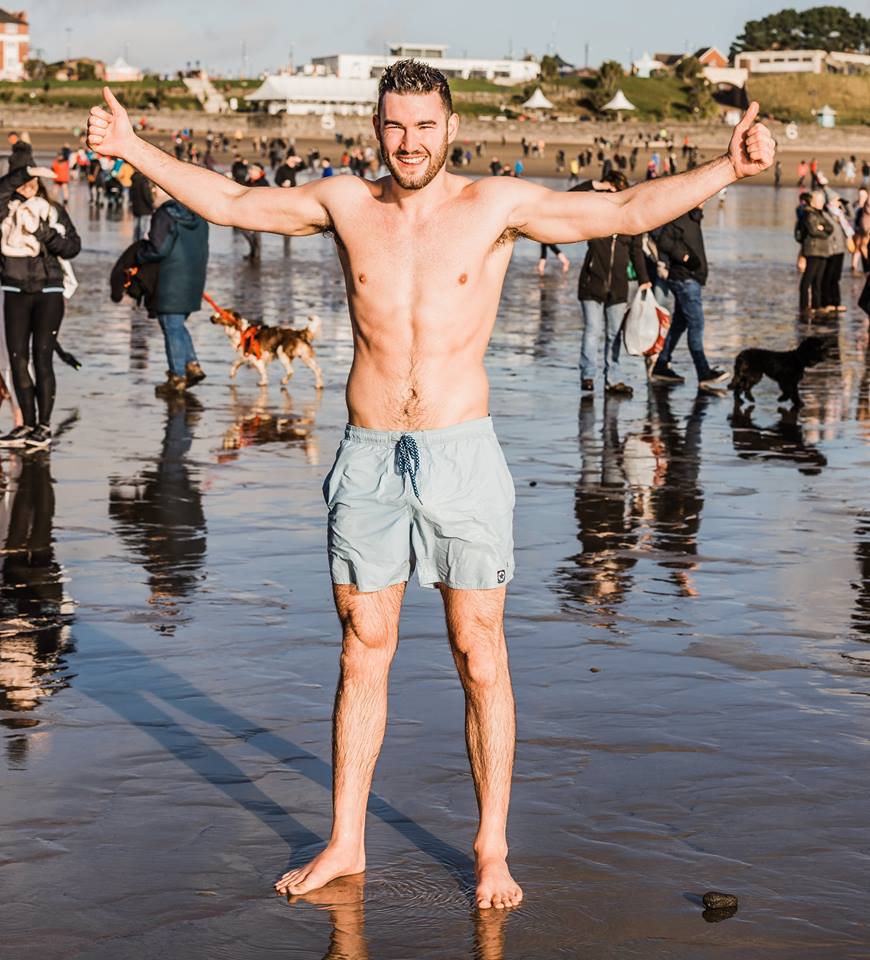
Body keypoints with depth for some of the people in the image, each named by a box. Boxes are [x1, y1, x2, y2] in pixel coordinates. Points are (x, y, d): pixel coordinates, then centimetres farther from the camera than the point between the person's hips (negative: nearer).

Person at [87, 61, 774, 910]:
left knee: (480, 657, 1)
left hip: (461, 455, -2)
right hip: (368, 459, 2)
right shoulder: (346, 203, 5)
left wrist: (726, 168, -17)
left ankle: (491, 850, 11)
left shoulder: (496, 205, -2)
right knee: (362, 654, 8)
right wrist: (133, 149, 11)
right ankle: (345, 845, 18)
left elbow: (627, 211, -6)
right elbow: (228, 203, 13)